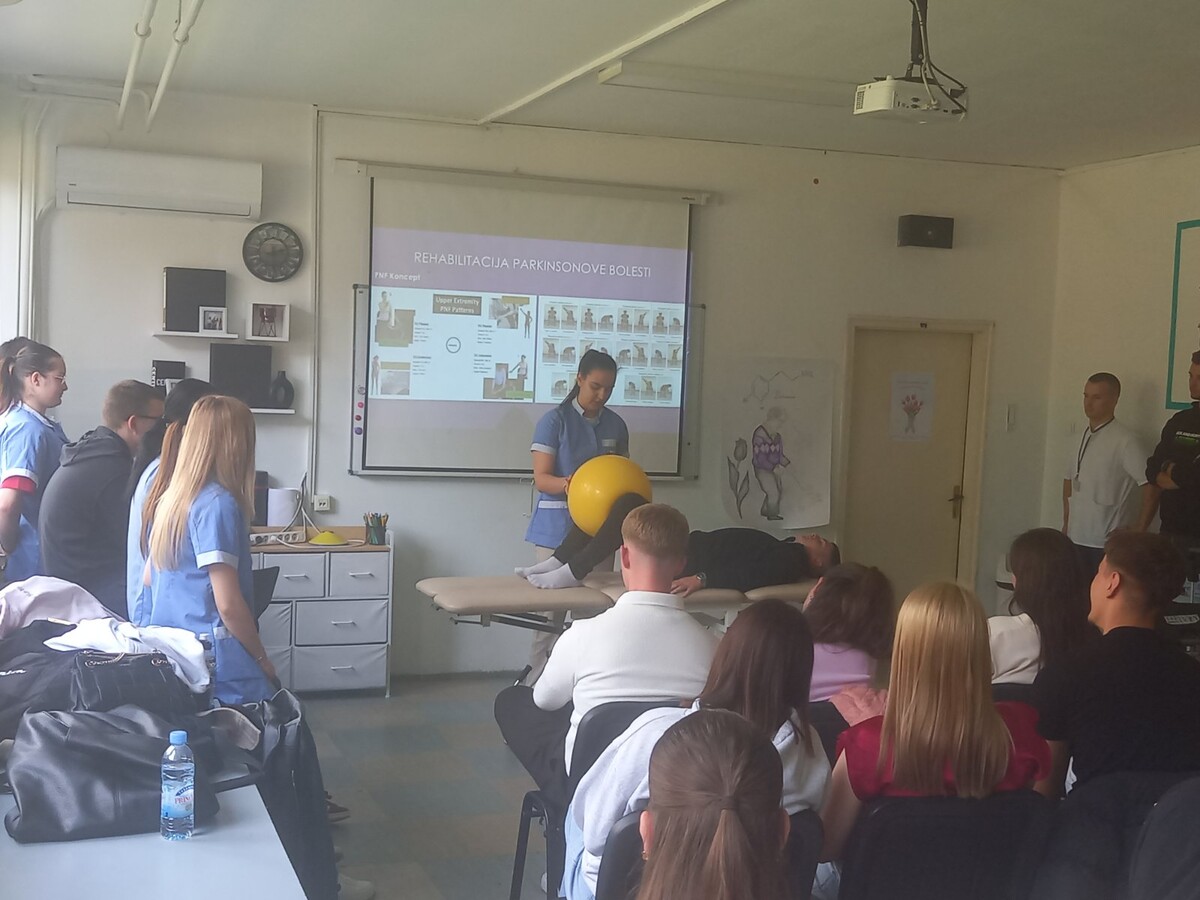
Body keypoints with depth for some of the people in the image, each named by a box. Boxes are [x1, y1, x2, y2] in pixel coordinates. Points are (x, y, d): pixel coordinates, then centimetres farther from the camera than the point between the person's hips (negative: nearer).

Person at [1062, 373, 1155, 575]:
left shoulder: (1125, 441, -12)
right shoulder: (1079, 439, 11)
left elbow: (1151, 487, -14)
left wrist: (1138, 532, -11)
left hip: (1109, 544, -7)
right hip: (1076, 540, 7)